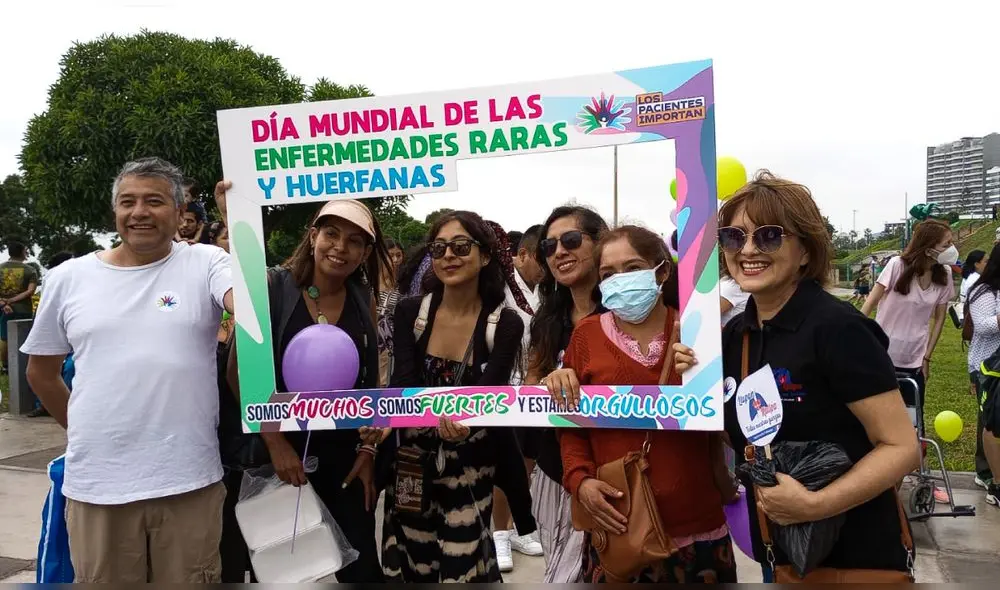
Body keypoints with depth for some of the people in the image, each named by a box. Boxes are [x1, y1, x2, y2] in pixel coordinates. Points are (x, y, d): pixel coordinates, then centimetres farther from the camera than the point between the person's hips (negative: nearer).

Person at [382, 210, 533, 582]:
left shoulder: (505, 324, -10)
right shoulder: (409, 312, -5)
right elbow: (403, 383, -15)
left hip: (470, 470, -1)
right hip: (412, 466, 2)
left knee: (463, 567, 7)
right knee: (412, 566, 13)